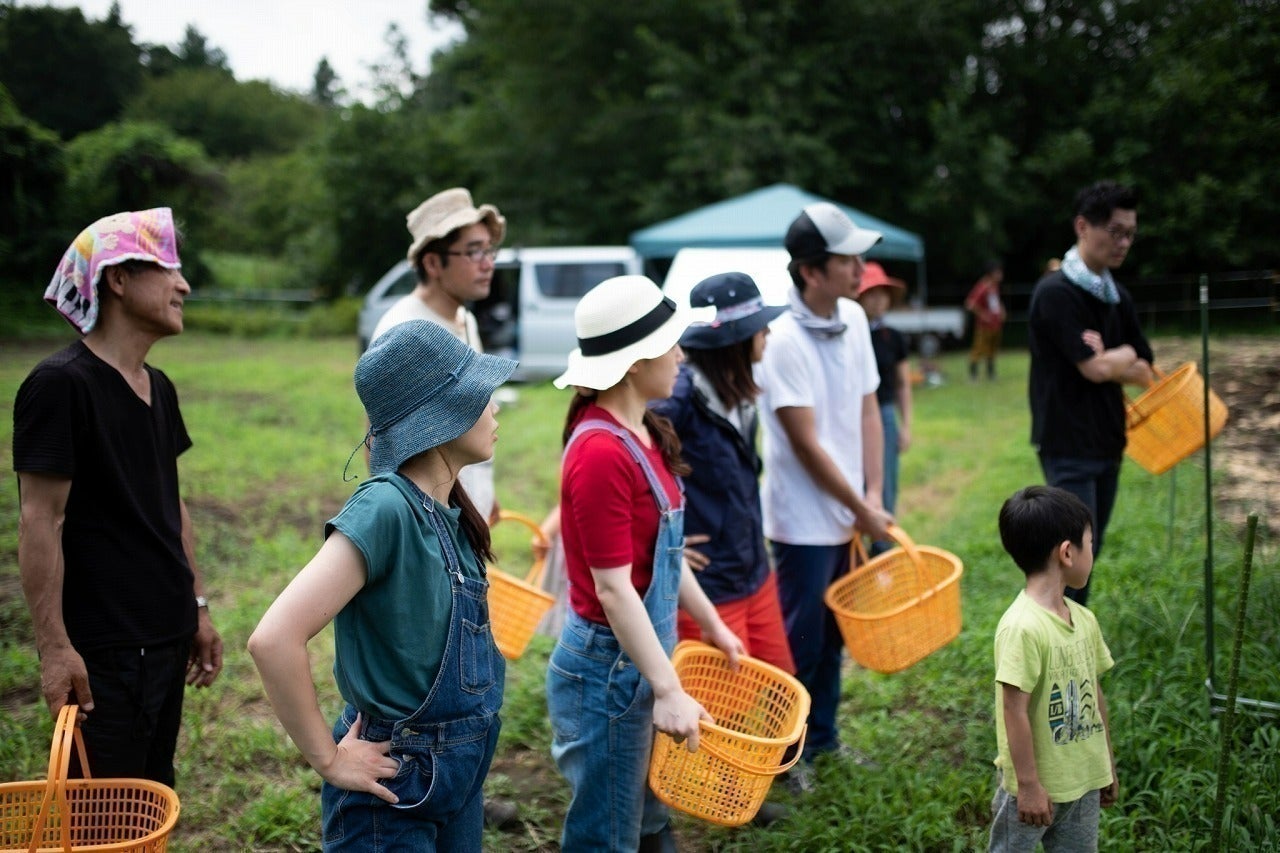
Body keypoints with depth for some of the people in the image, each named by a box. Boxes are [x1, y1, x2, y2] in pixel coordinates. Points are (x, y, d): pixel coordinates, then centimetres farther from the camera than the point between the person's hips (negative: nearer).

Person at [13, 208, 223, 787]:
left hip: (166, 639, 8)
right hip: (103, 651, -8)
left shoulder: (158, 389, 11)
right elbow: (40, 522, -17)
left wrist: (197, 608, 18)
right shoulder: (60, 385, -14)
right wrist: (55, 647, -20)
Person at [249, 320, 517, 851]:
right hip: (396, 790, -8)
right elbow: (274, 639, -30)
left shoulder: (448, 512, 1)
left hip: (460, 777, 8)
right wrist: (328, 759, -20)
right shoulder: (384, 508, -23)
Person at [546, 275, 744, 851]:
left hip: (641, 658, 9)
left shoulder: (643, 434, 4)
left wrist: (712, 625, 22)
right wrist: (669, 691, -24)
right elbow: (613, 589, -25)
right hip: (608, 669, -9)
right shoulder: (602, 452, -25)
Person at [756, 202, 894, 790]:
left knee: (833, 637, 19)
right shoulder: (785, 341, -22)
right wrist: (862, 510, -13)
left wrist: (873, 495, -1)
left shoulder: (853, 318, 2)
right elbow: (807, 445, -20)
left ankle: (823, 737, 34)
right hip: (804, 518, -7)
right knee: (800, 642, 5)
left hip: (848, 514, 7)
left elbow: (867, 411, 7)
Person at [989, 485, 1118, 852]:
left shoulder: (1084, 620, 2)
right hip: (1035, 785, -8)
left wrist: (1108, 766, 18)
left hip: (1082, 781, 8)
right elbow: (1014, 709, -22)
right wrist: (1028, 785, -20)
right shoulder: (1023, 627, -24)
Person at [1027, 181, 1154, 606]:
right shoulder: (1056, 293, -15)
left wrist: (1111, 361, -9)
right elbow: (1096, 368, -20)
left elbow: (1144, 374, 11)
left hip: (1107, 443, 8)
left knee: (1087, 555, 13)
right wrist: (1125, 355, 1)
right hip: (1069, 446, -8)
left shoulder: (1117, 297, 10)